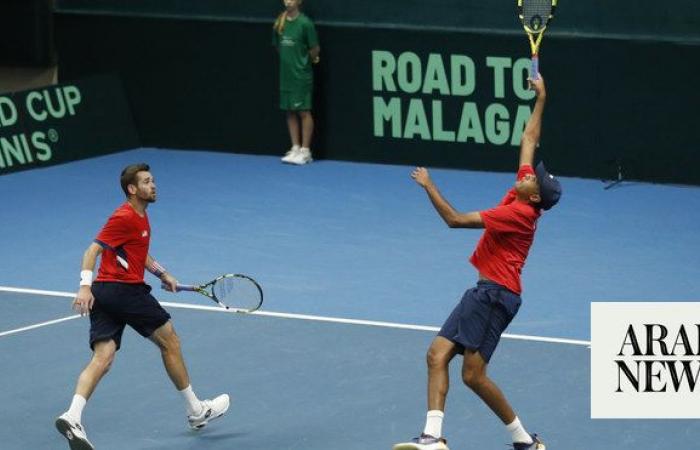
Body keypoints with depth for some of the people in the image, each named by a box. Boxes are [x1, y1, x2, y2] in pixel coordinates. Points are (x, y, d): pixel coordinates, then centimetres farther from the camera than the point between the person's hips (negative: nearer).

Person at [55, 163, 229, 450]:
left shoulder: (140, 216, 19)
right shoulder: (125, 218, -12)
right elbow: (92, 251, -18)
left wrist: (162, 273, 30)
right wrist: (85, 286, -28)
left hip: (104, 294, 9)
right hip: (125, 290, -9)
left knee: (102, 359, -5)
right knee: (169, 342, 8)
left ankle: (72, 417, -25)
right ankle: (196, 411, 20)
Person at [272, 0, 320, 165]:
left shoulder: (305, 23, -12)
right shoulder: (280, 23, 4)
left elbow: (315, 49, -6)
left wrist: (307, 60, 5)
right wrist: (288, 60, 9)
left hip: (302, 75, -6)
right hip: (286, 74, 6)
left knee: (303, 112, -1)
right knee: (290, 112, 9)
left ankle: (305, 151, 4)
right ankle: (295, 148, 17)